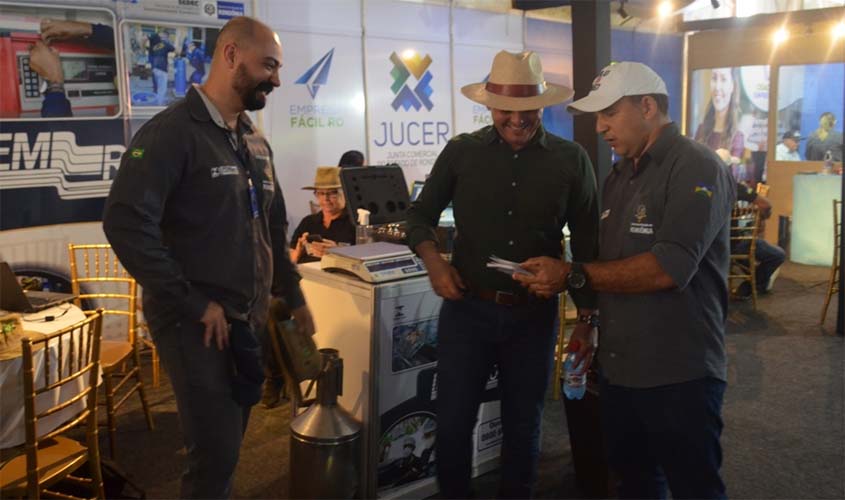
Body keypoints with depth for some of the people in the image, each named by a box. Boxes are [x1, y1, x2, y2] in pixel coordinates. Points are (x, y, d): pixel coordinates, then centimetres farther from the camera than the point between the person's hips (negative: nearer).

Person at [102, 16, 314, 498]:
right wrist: (192, 304, -20)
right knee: (216, 452, -3)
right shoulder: (172, 131, -12)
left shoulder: (256, 142, 12)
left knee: (229, 444, 17)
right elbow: (126, 223, -22)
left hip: (249, 320, 7)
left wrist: (294, 295, 19)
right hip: (198, 323, -7)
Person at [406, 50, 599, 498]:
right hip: (466, 309, 0)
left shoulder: (571, 160, -1)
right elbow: (421, 214, 9)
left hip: (534, 314, 0)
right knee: (452, 423, 7)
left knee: (523, 426, 15)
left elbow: (587, 243, 3)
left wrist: (586, 318, 1)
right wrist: (434, 263, -10)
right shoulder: (461, 151, -1)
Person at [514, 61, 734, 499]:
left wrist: (572, 276, -21)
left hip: (678, 374, -7)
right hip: (618, 368, 8)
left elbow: (668, 269, -25)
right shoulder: (618, 175, 12)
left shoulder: (697, 168, -13)